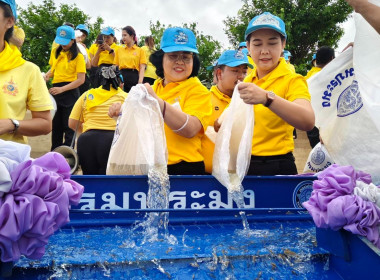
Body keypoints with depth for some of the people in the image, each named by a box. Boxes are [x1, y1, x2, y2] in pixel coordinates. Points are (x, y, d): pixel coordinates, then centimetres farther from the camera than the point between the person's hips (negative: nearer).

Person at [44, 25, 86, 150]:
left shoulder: (78, 56, -7)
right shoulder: (55, 52, 9)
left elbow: (81, 79, -13)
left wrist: (62, 89, -21)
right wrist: (47, 75, 1)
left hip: (70, 92, -6)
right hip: (55, 91, 6)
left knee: (69, 126, -2)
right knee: (55, 124, 13)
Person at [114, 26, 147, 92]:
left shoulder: (140, 50, 6)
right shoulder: (119, 50, 14)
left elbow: (142, 68, -1)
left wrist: (140, 82, -14)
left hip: (134, 77, -2)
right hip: (122, 77, 2)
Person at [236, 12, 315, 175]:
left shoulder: (292, 80, -9)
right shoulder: (247, 81, 7)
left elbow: (308, 121, -28)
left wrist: (267, 97, -40)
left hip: (276, 167, -5)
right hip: (244, 165, 5)